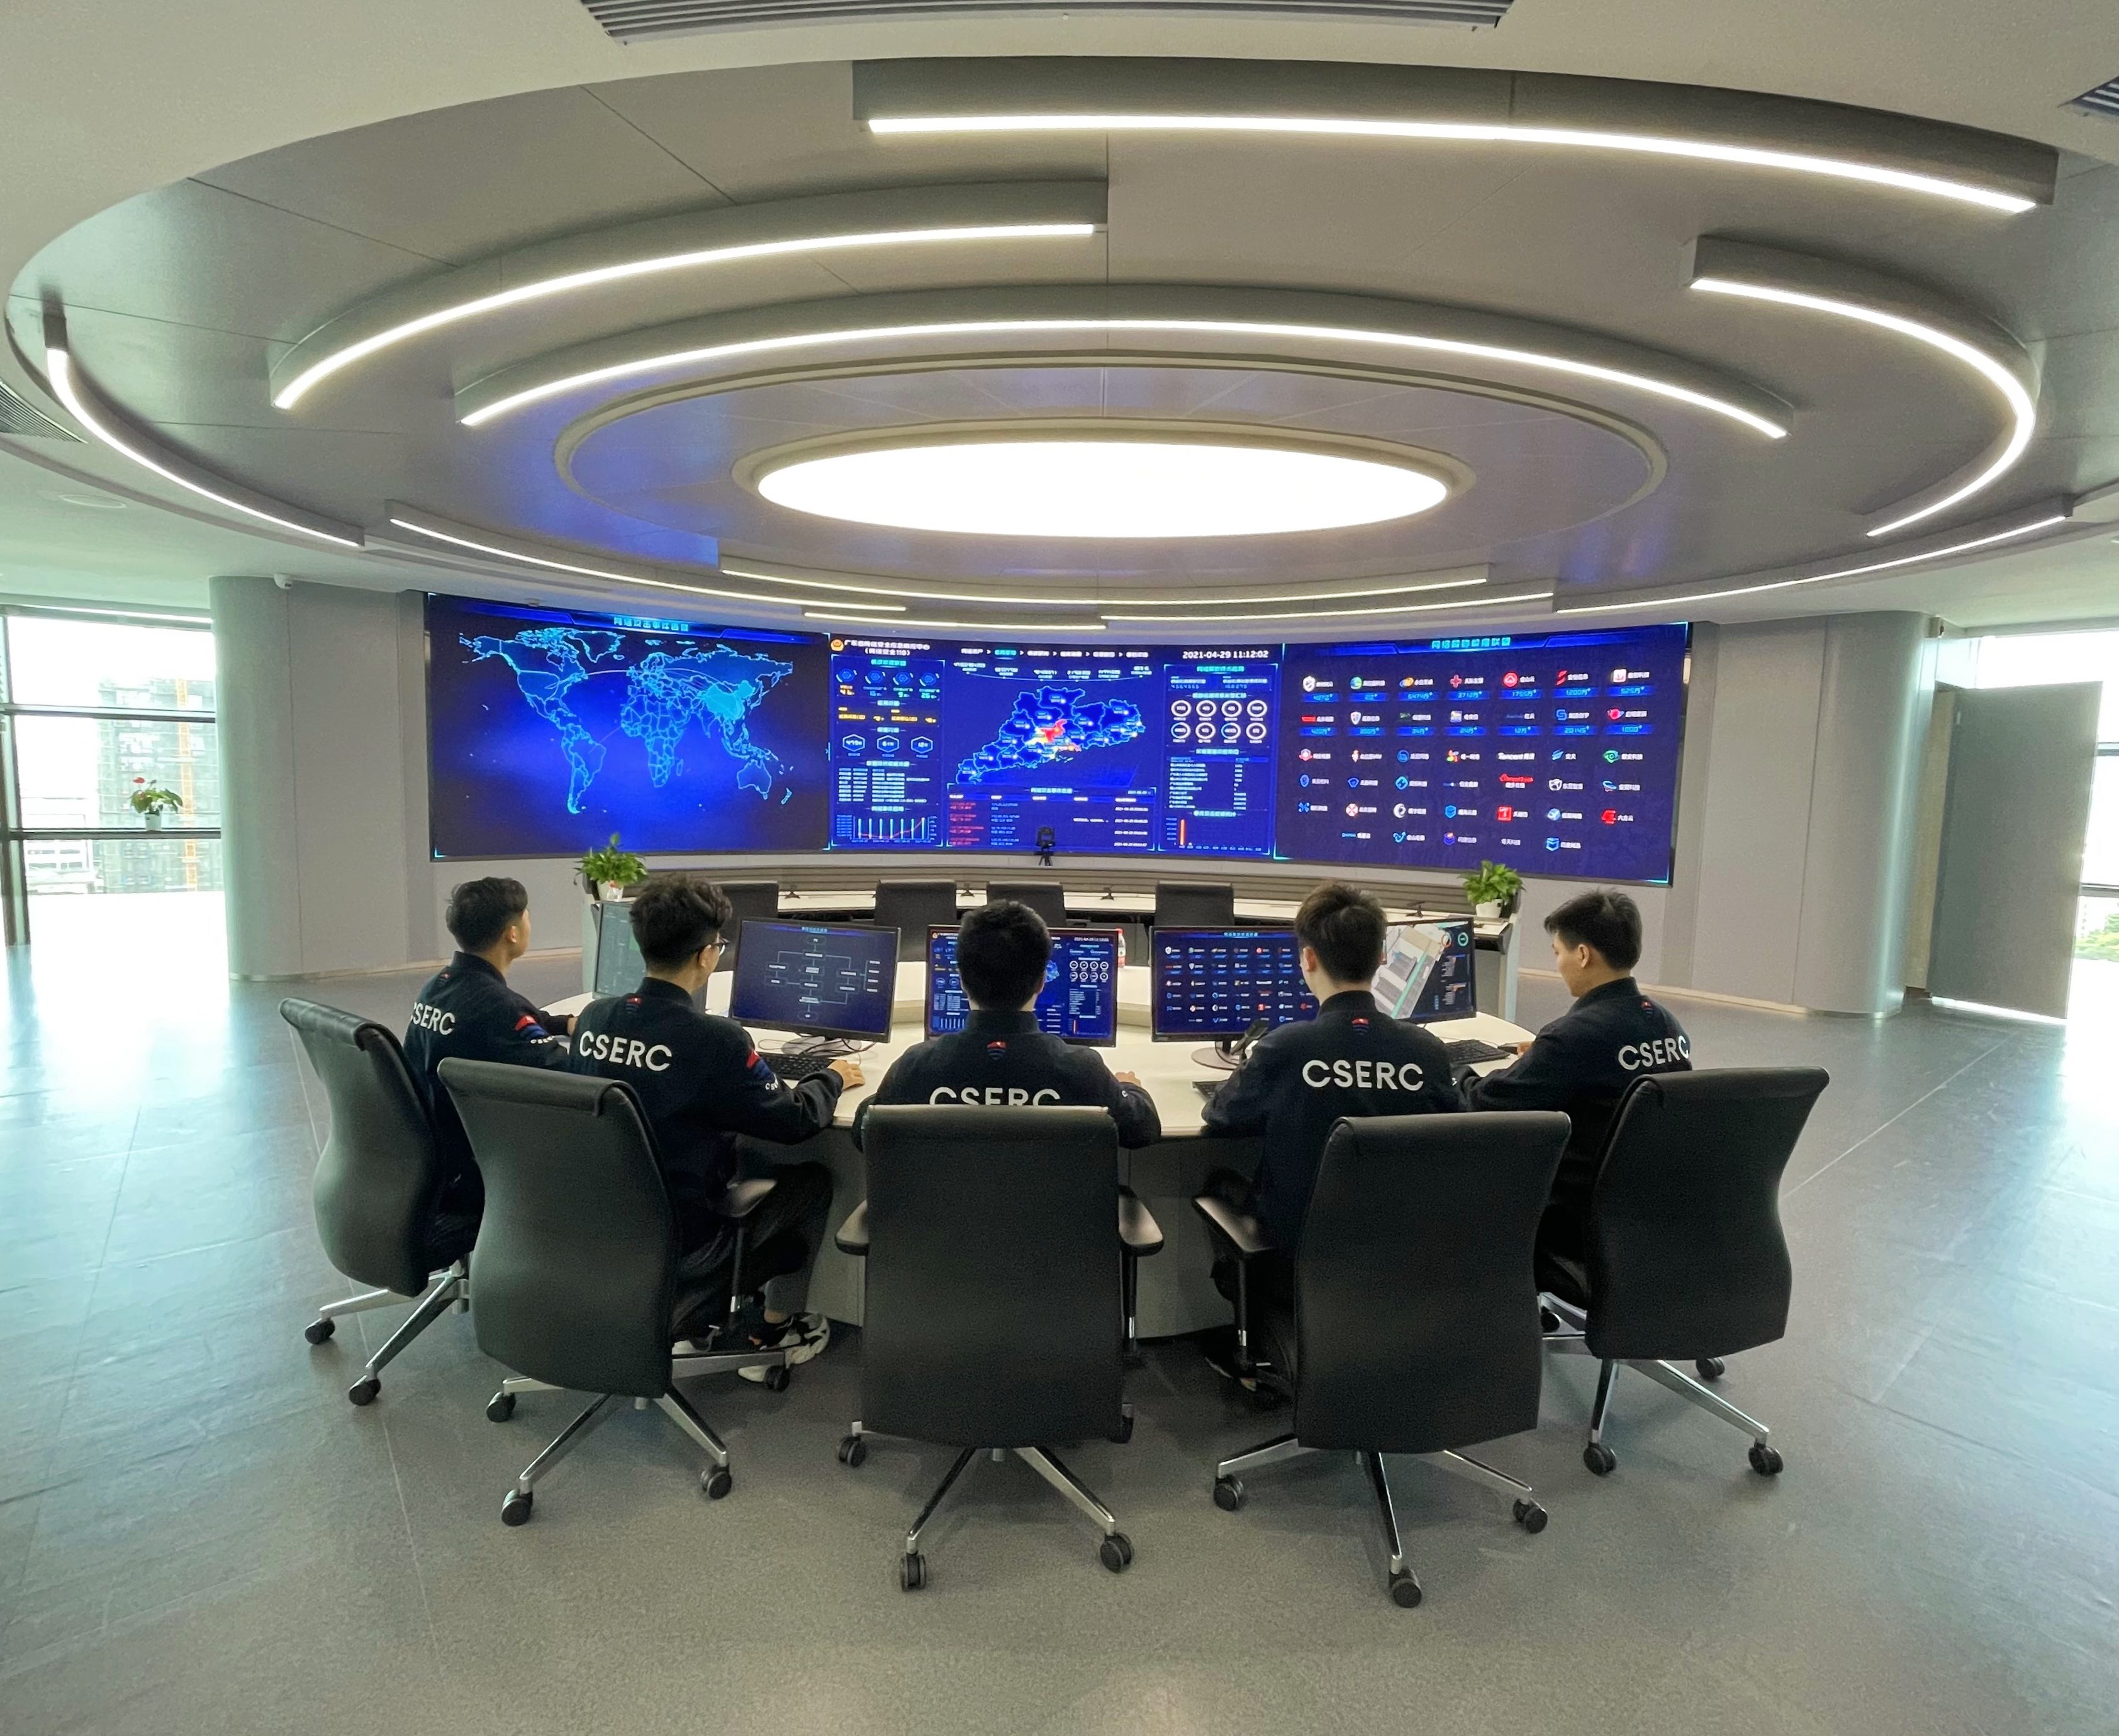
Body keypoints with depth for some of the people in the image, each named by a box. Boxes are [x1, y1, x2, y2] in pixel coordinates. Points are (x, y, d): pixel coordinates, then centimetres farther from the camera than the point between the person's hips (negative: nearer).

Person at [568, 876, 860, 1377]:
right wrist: (833, 1078, 5)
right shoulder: (714, 1040, -26)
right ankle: (776, 1330, 25)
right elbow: (795, 1122, -14)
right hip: (678, 1246, -7)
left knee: (738, 1153, 30)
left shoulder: (593, 1017, -7)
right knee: (812, 1179, 14)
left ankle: (713, 1313, 35)